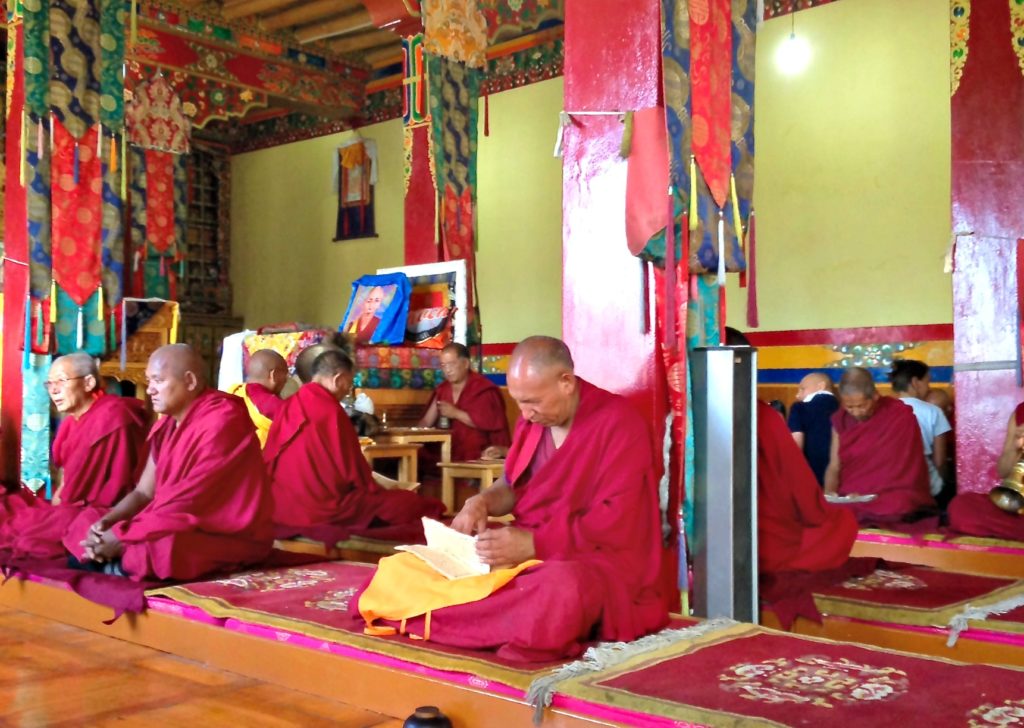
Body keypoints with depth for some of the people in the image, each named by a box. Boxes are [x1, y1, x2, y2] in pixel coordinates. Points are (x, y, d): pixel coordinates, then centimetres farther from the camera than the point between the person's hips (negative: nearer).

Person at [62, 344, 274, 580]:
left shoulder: (222, 423, -19)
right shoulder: (167, 426, 9)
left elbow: (189, 503, -23)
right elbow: (144, 493, 7)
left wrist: (121, 537, -20)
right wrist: (106, 523, -12)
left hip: (230, 537, -8)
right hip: (180, 525, 8)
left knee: (161, 547, -36)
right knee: (88, 519, 5)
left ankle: (119, 568, -10)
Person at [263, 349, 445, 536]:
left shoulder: (288, 406, 5)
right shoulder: (331, 412, -16)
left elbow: (268, 461, 15)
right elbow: (352, 468, -10)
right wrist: (374, 489, 10)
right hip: (323, 508, -9)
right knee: (409, 503, -3)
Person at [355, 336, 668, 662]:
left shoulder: (619, 424, -17)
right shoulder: (534, 418, 5)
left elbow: (617, 524, -21)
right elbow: (514, 484, 17)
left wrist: (534, 544, -28)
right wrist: (482, 502, -7)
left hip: (598, 558, -7)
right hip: (530, 549, 7)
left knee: (562, 588, -40)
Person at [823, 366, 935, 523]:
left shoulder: (901, 416, -7)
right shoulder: (840, 420, 5)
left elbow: (907, 470, -6)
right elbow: (834, 468, 6)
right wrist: (829, 495, -13)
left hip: (895, 500, -3)